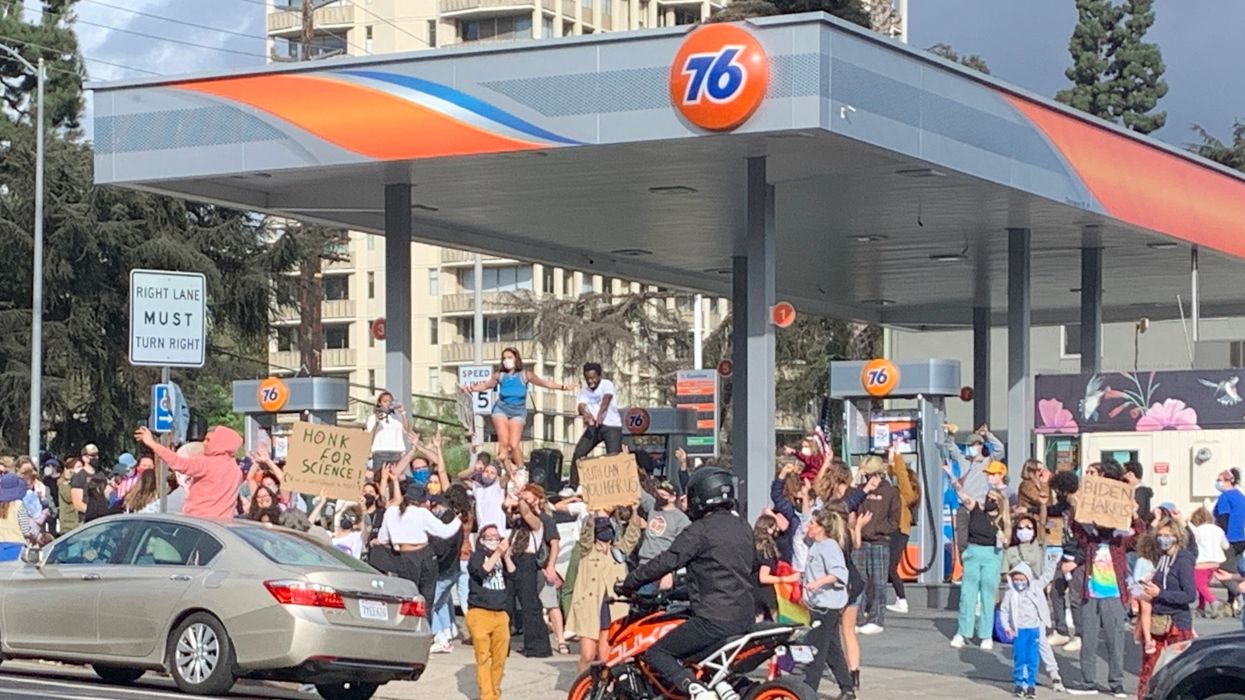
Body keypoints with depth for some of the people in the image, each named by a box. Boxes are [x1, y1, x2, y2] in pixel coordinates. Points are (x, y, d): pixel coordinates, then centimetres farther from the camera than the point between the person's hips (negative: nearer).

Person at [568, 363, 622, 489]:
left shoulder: (607, 384, -10)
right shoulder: (584, 389, 5)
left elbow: (606, 399, -30)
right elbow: (581, 405, -11)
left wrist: (600, 414, -51)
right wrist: (585, 413, -37)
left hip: (612, 425, -4)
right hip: (593, 426, 4)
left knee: (614, 457, -17)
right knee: (578, 454, -4)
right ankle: (573, 486, 5)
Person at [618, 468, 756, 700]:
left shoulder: (701, 531, -11)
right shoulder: (743, 528, 13)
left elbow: (667, 561, -14)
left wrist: (630, 583, -4)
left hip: (714, 620, -8)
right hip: (744, 619, 8)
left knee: (655, 653, -4)